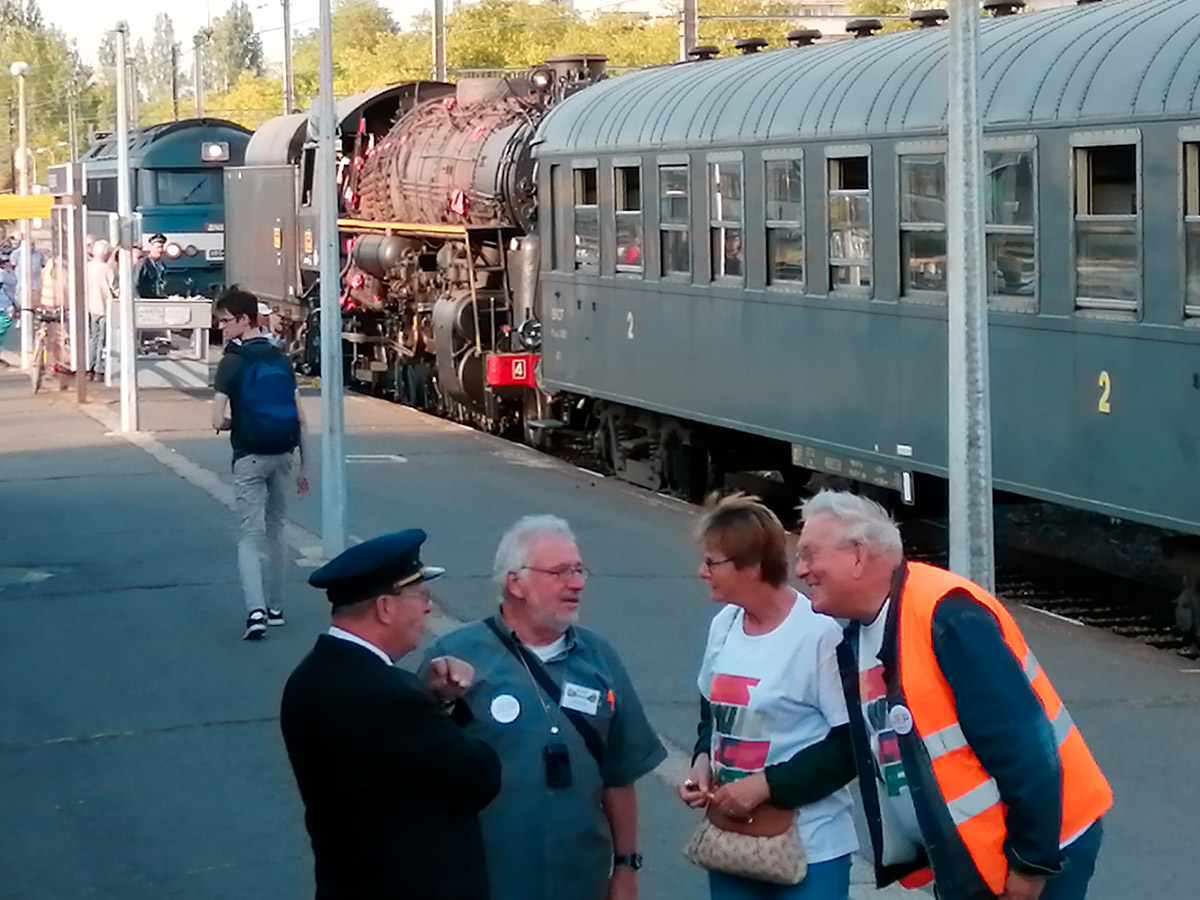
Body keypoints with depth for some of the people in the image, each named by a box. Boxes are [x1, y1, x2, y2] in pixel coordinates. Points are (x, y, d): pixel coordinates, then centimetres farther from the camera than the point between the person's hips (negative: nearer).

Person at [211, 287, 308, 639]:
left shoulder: (232, 362, -10)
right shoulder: (280, 358, 7)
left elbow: (219, 421, -15)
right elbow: (300, 418, 7)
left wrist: (235, 422, 8)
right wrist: (303, 466, 13)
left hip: (250, 457, -5)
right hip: (283, 454, 5)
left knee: (251, 534, -3)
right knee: (274, 530, 18)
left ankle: (256, 610, -19)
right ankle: (274, 607, 23)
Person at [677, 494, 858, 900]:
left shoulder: (820, 633, -18)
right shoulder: (724, 625, 5)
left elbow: (851, 744, -16)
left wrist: (767, 784, -19)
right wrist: (703, 763, -1)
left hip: (809, 850, -7)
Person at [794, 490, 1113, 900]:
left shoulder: (946, 616, -23)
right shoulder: (859, 639, 5)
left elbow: (1023, 747, -24)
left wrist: (1032, 862, -21)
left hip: (1035, 850, -9)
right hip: (961, 860, 9)